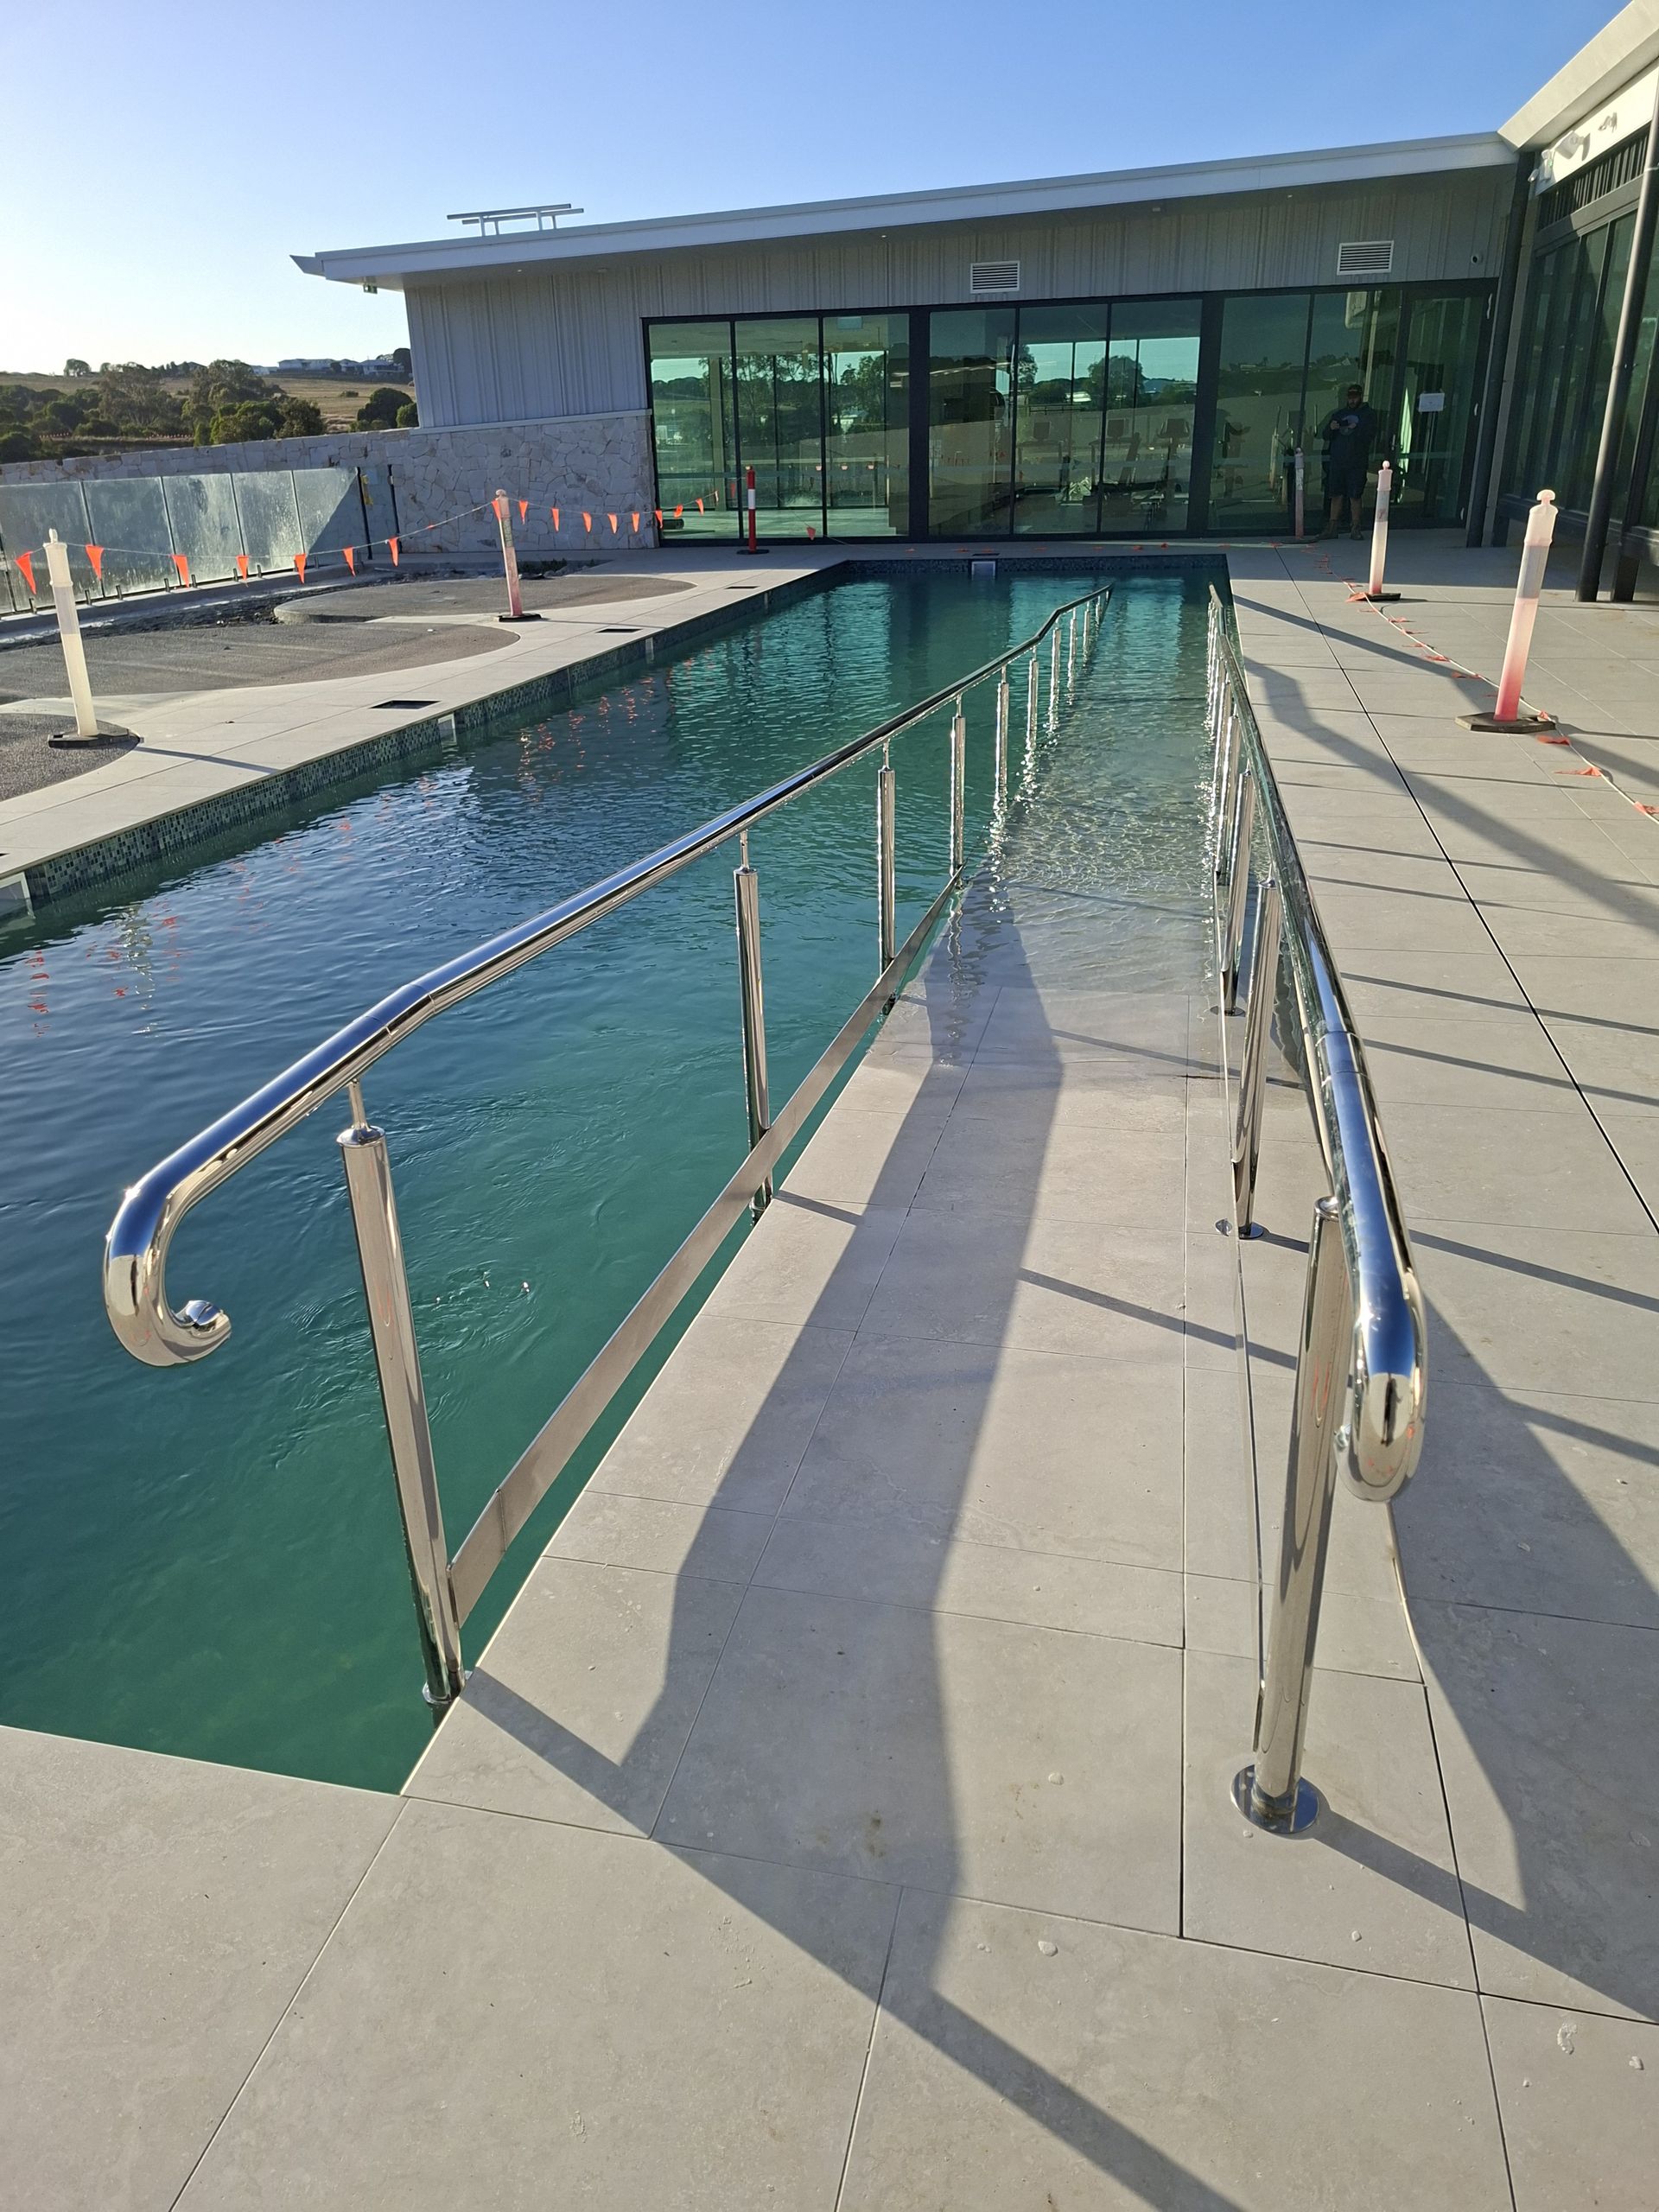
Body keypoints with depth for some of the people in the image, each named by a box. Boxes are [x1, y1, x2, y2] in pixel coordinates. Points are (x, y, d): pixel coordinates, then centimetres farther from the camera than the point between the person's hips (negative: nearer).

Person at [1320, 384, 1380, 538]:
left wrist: (1355, 429, -17)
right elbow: (1325, 436, 13)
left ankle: (1355, 527, 2)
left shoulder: (1369, 414, 7)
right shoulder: (1338, 414, 18)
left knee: (1355, 496, -3)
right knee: (1336, 495, 3)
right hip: (1336, 461, 3)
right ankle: (1332, 526, 7)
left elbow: (1370, 434, -6)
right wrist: (1331, 428, -8)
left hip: (1357, 463, -3)